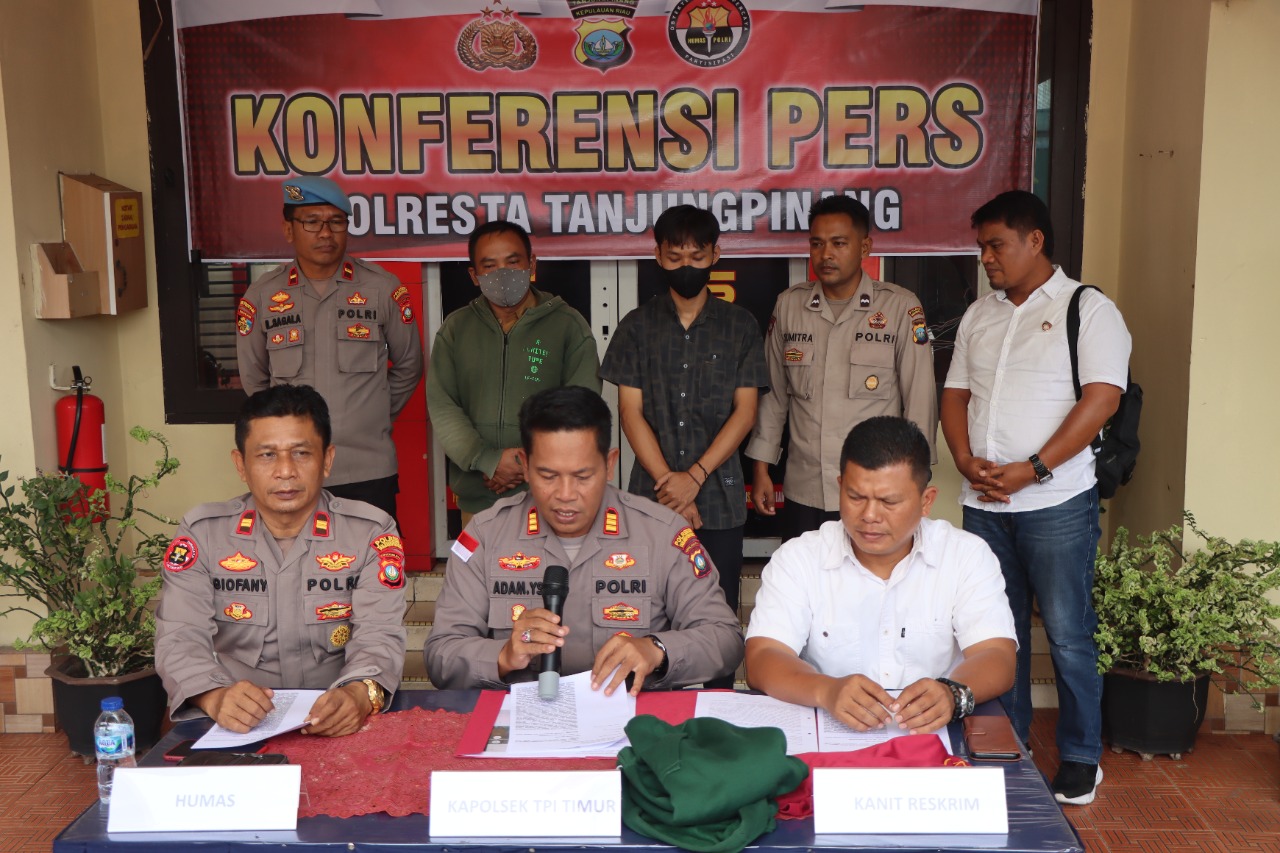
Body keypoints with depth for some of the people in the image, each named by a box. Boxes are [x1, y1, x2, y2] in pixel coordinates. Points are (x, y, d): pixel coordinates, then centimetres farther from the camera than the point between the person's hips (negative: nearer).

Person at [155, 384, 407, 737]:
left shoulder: (371, 533, 0)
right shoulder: (201, 533, 3)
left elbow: (379, 636, -9)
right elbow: (180, 638, -6)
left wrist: (359, 694, -32)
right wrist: (216, 697, -28)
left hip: (339, 729, 0)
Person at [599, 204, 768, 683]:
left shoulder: (739, 326, 7)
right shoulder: (638, 326, 8)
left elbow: (744, 412, 1)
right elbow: (631, 413, 2)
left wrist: (695, 476, -10)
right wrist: (669, 484, -8)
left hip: (720, 498, 0)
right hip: (653, 497, 0)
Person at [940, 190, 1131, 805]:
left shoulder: (1088, 309, -3)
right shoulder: (978, 315, 15)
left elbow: (1102, 398, -12)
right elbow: (955, 393, 13)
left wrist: (1032, 470, -18)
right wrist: (965, 459, -6)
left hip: (1055, 502, -5)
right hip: (983, 502, 5)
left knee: (1068, 636, 2)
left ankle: (1080, 758, 18)